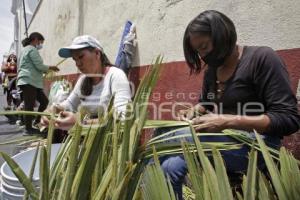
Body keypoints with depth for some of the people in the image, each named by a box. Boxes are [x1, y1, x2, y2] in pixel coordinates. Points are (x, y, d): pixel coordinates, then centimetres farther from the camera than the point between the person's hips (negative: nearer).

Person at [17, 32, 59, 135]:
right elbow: (39, 66, -14)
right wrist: (51, 67, 2)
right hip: (29, 81, -10)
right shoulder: (32, 49, -7)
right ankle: (28, 129, -2)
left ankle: (36, 123, 15)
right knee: (29, 105, -7)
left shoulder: (26, 49, 26)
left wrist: (47, 69, 21)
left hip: (29, 81, 10)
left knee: (44, 101, 9)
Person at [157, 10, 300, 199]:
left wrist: (228, 121, -24)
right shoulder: (211, 70, 11)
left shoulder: (262, 58, -9)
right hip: (221, 140, 6)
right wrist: (195, 111, 0)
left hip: (254, 144, -6)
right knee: (170, 167, -23)